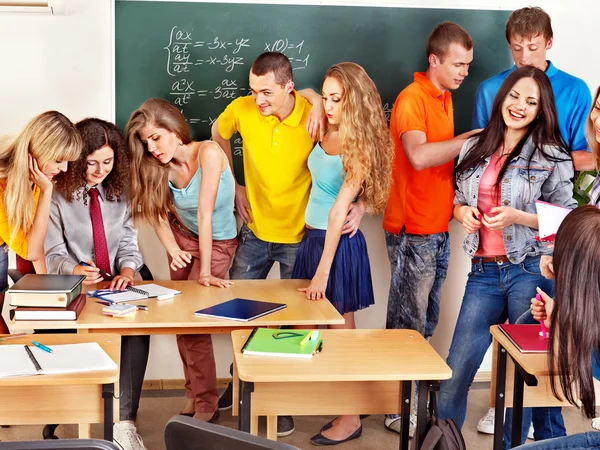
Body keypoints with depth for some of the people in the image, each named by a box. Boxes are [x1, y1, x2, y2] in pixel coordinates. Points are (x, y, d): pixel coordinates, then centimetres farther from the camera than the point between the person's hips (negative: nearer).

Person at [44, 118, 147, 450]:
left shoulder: (120, 192, 9)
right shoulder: (57, 195, -3)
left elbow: (127, 243, 9)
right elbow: (52, 254, -4)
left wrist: (127, 269, -14)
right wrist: (75, 271, -26)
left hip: (115, 286, 2)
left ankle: (124, 422, -30)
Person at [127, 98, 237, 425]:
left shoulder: (208, 153, -29)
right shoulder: (162, 166, -11)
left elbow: (204, 214, -29)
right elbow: (157, 213, -3)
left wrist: (205, 270, -27)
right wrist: (173, 249, -21)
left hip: (217, 243, -5)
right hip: (183, 238, 5)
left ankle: (207, 404, 3)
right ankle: (194, 395, 22)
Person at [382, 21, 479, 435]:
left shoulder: (445, 97, 12)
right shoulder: (412, 99, -15)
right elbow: (419, 156, -31)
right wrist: (471, 139, -25)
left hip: (438, 230, 9)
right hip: (413, 233, -8)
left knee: (426, 322, 16)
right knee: (408, 324, -1)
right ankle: (398, 411, 8)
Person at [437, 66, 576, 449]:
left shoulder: (552, 157, -2)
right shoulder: (476, 148, 10)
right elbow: (458, 200, 20)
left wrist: (518, 217, -15)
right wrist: (464, 212, -3)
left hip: (531, 270, -3)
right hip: (484, 272, 4)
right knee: (457, 370, 5)